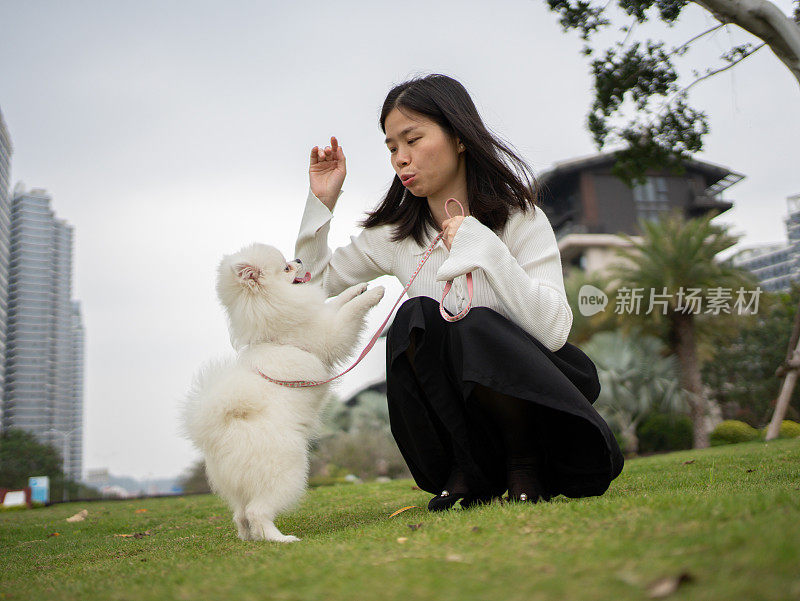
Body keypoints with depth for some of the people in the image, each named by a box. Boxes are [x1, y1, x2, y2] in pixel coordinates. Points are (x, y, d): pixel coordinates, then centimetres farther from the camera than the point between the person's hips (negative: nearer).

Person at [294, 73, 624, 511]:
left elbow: (554, 330, -21)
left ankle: (526, 467, -6)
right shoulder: (394, 235, 2)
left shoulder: (518, 216, -10)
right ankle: (470, 473, -8)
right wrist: (321, 200, 0)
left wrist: (486, 248, -25)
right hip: (451, 408, 3)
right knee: (415, 317, -25)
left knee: (476, 327, -32)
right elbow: (313, 281, 11)